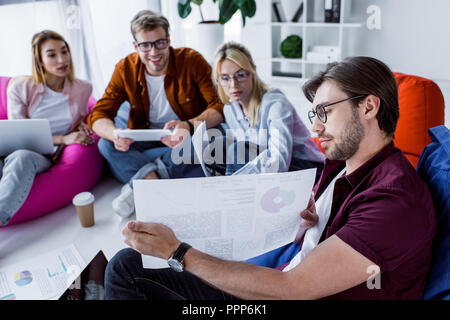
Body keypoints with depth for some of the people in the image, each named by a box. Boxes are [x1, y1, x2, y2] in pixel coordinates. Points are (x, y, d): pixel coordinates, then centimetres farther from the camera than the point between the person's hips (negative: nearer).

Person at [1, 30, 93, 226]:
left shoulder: (83, 89, 7)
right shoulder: (20, 87, 1)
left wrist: (81, 124, 4)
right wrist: (63, 139, -14)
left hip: (43, 158, 0)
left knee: (22, 157, -38)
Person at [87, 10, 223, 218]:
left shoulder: (192, 60, -11)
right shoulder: (125, 69, -4)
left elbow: (219, 107, -15)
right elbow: (98, 115, -7)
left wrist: (189, 126, -36)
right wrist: (115, 134, -33)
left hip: (186, 140, -1)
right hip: (146, 141, 2)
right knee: (106, 145, -23)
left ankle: (139, 183, -29)